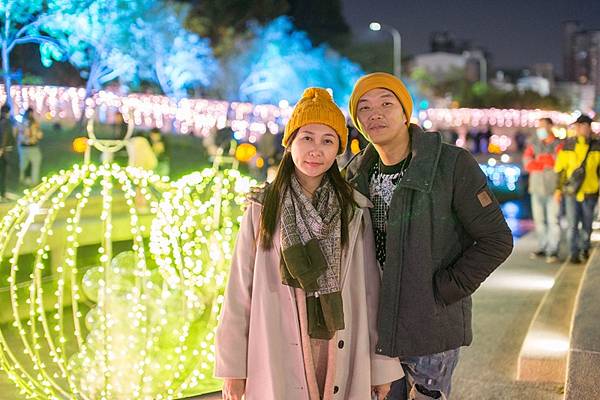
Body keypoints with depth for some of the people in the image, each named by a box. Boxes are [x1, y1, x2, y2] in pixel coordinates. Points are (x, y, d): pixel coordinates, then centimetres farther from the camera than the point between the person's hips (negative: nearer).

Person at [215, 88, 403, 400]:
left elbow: (371, 289, 2)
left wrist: (382, 364, 1)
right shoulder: (263, 209, 0)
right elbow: (240, 289, 1)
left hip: (341, 355, 1)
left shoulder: (355, 211, 2)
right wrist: (232, 364, 0)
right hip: (278, 357, -1)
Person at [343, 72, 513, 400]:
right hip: (374, 325, 5)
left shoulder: (453, 165, -12)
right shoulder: (358, 172, 5)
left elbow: (496, 240, -11)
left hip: (431, 329, -5)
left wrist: (444, 290, -15)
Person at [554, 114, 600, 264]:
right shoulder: (567, 145, -1)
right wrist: (559, 188, 4)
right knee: (572, 224, -4)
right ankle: (573, 254, 5)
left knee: (587, 224, 13)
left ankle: (584, 248, 35)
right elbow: (560, 168, 5)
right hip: (571, 191, 0)